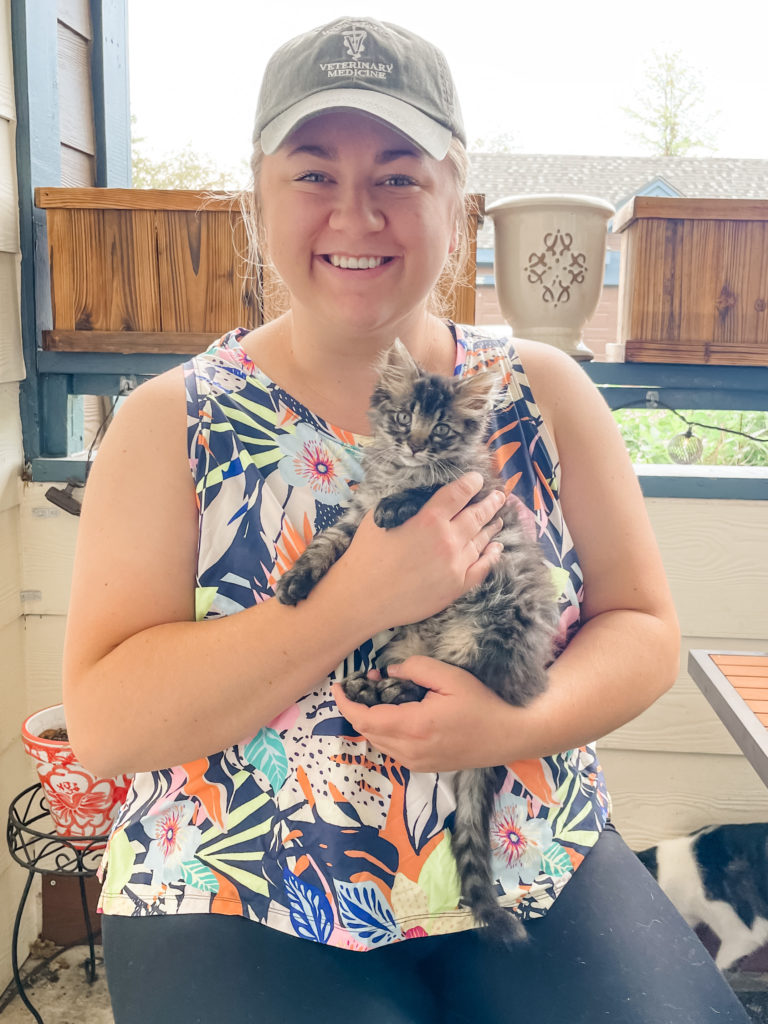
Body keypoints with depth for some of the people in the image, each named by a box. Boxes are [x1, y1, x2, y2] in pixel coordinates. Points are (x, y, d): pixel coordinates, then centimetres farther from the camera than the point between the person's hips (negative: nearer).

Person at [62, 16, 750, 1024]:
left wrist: (522, 722, -18)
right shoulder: (173, 420, -5)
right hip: (242, 913, -1)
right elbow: (102, 721, -12)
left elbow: (643, 626, 3)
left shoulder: (544, 392, 1)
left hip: (538, 880, 3)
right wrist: (361, 599, -23)